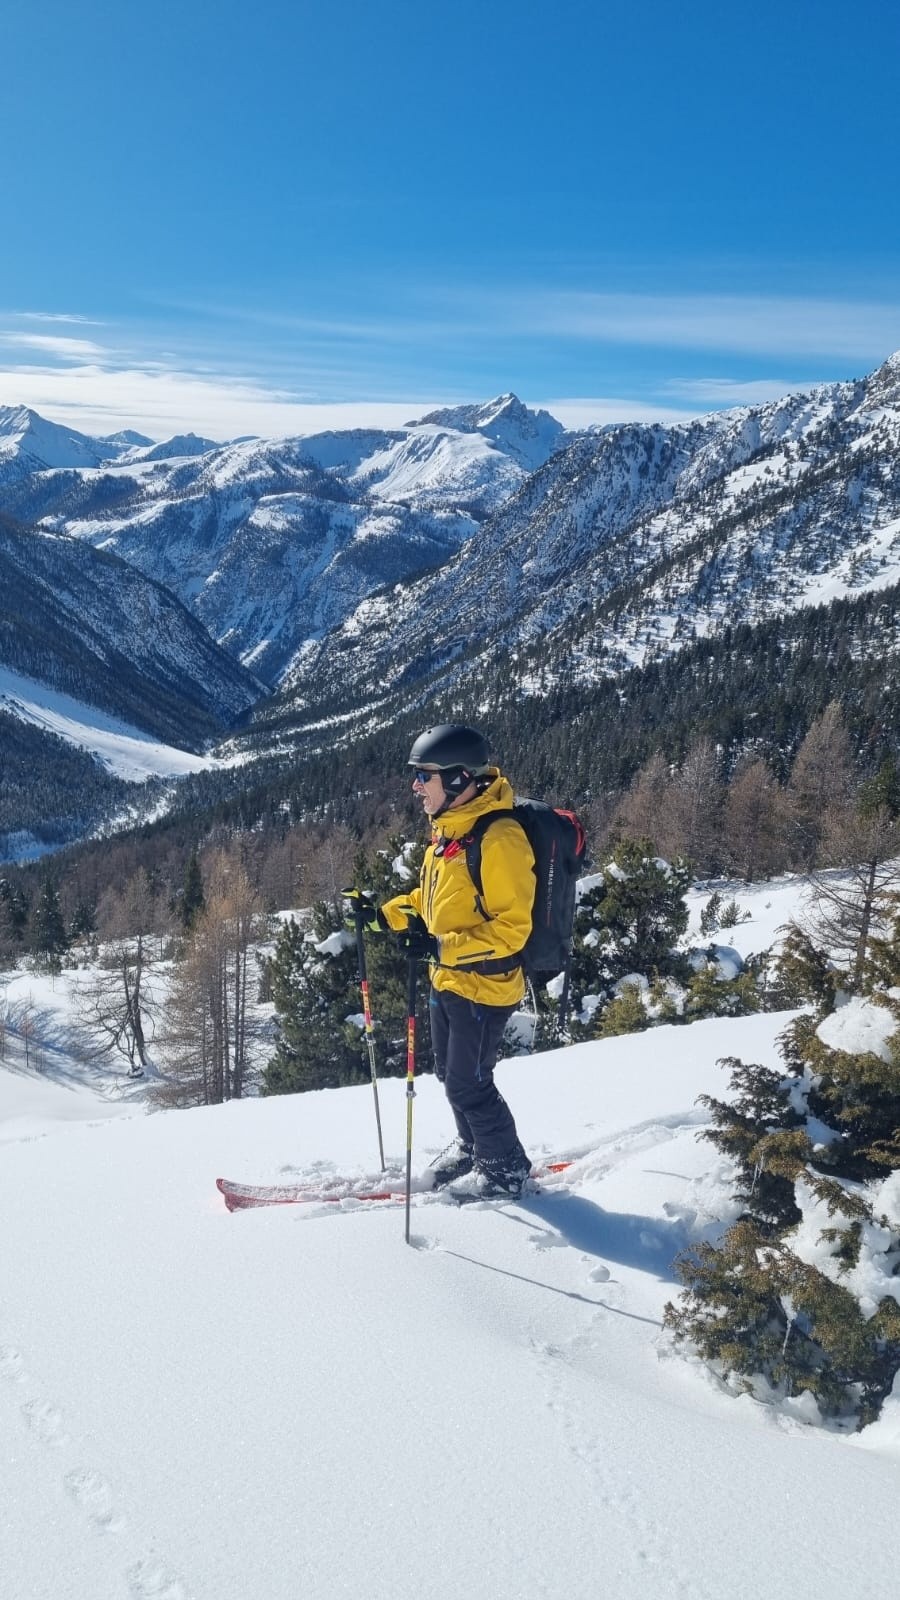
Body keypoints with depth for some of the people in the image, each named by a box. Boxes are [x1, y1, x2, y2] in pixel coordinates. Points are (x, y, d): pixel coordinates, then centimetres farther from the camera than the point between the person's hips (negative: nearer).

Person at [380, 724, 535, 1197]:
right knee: (450, 1073, 22)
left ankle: (506, 1167, 26)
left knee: (468, 1084, 4)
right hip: (447, 978, 9)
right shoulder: (449, 827, 5)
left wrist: (442, 946, -31)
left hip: (483, 984, -9)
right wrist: (385, 913, 5)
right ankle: (472, 1145, 45)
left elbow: (512, 926, -25)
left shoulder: (498, 839, -25)